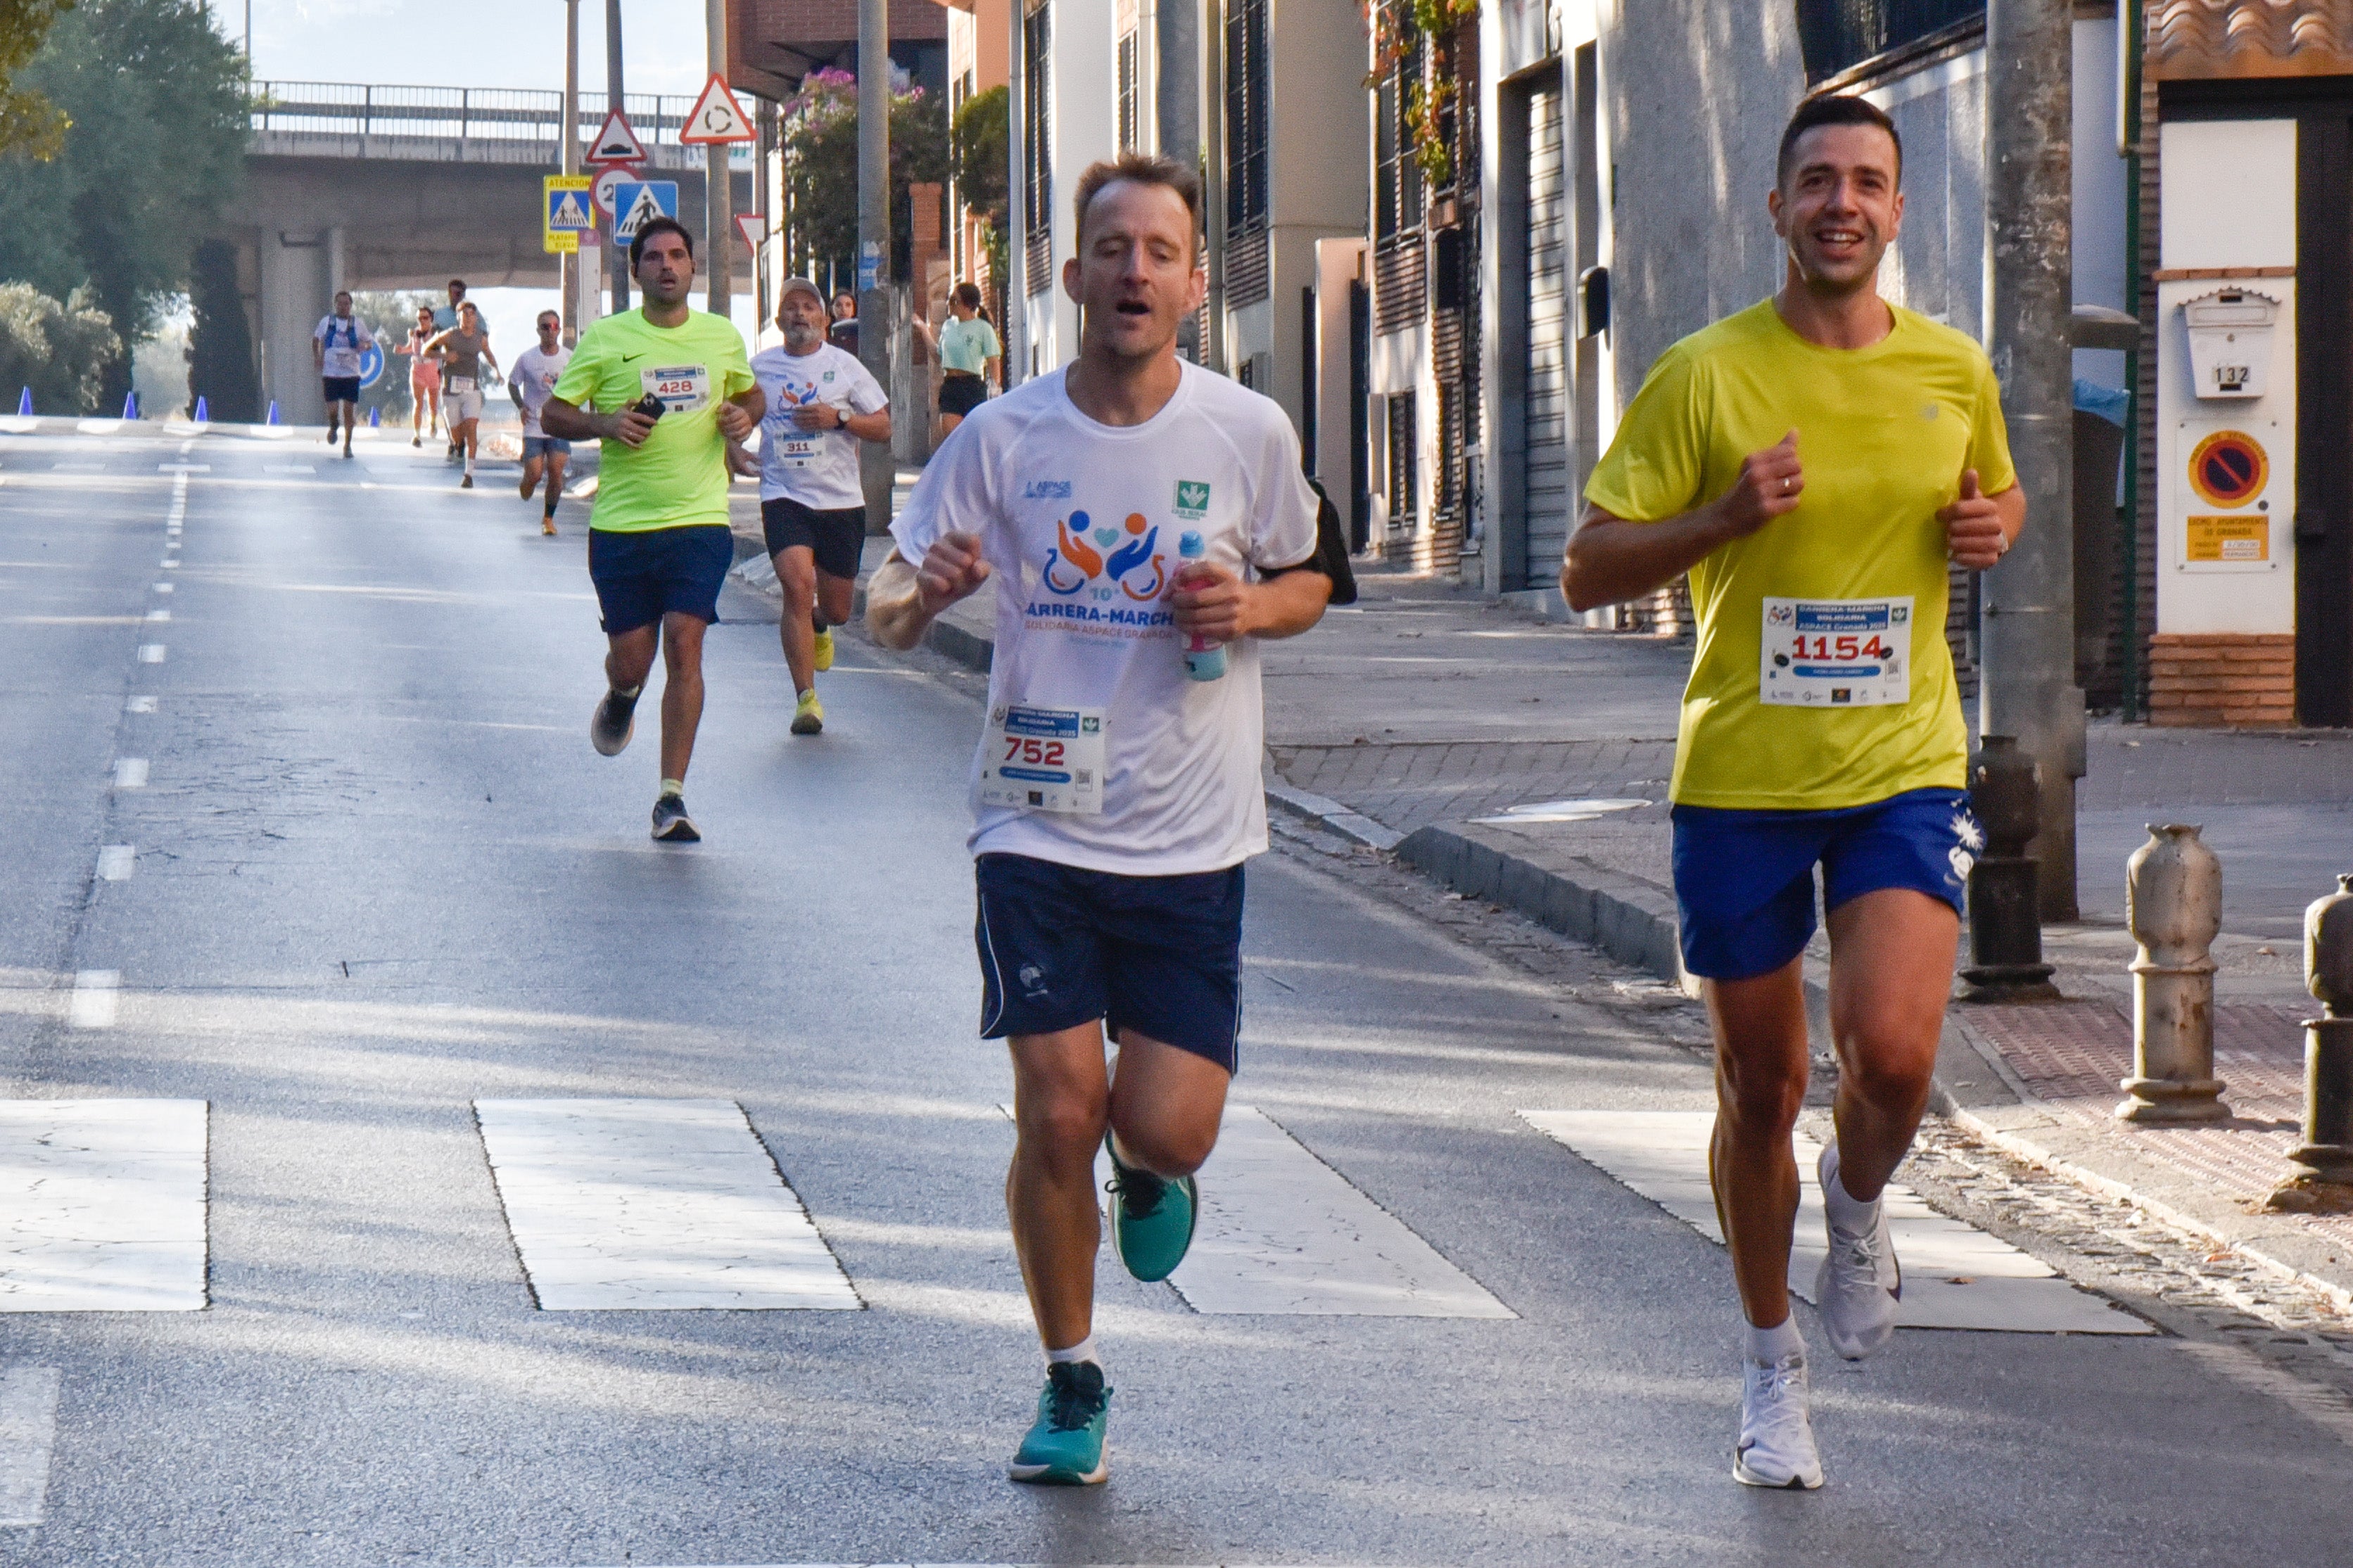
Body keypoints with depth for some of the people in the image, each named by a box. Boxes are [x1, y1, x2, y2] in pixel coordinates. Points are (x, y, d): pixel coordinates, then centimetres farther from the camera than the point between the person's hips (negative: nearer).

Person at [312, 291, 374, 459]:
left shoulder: (358, 324, 3)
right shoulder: (326, 322, 4)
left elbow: (370, 343, 11)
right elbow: (316, 338, 19)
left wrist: (364, 345, -13)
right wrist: (316, 356, 3)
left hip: (351, 374, 0)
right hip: (330, 373, 0)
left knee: (349, 410, -2)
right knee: (333, 410, -5)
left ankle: (348, 444, 12)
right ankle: (333, 428, 30)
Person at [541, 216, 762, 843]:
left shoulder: (723, 338, 8)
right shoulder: (604, 339, 1)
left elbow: (750, 394, 26)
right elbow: (553, 415, 4)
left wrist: (744, 417, 3)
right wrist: (604, 424, -15)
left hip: (700, 520, 0)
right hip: (620, 525, 0)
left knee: (684, 647, -12)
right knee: (630, 658, 4)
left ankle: (672, 796, -9)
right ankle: (620, 699, 45)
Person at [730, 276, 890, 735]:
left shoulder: (845, 366, 3)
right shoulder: (758, 368, 4)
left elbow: (883, 426, 2)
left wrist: (838, 419, -13)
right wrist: (734, 454, 1)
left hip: (842, 500, 1)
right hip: (785, 496, -1)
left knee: (837, 608, 8)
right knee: (797, 585, -22)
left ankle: (815, 625, 48)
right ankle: (806, 698, -18)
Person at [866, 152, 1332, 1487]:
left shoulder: (1249, 434, -2)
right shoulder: (1004, 438, -3)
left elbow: (1306, 585, 13)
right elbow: (890, 608, 2)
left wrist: (1252, 608, -10)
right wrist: (922, 597, -22)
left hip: (1194, 839, 0)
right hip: (1041, 828, 0)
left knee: (1169, 1128, -8)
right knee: (1058, 1116, -5)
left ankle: (1150, 1171, 32)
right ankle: (1071, 1384, 16)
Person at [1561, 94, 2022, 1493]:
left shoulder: (1953, 370, 3)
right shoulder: (1707, 376, -5)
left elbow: (2002, 495, 24)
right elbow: (1588, 571, -4)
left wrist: (1995, 528, 0)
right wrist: (1725, 516, -20)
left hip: (1904, 766, 1)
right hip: (1741, 777, -1)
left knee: (1893, 1052, -20)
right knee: (1762, 1088, 9)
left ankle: (1861, 1207, 16)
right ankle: (1772, 1364, 30)